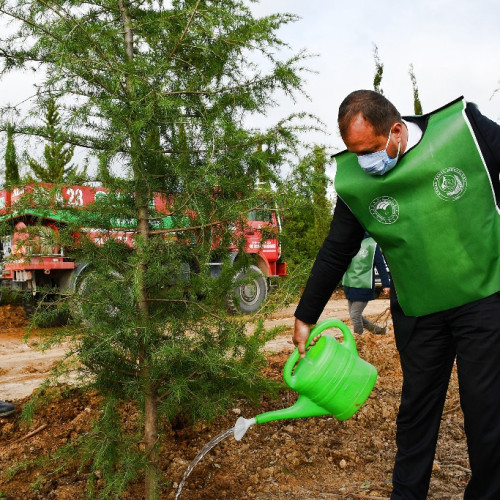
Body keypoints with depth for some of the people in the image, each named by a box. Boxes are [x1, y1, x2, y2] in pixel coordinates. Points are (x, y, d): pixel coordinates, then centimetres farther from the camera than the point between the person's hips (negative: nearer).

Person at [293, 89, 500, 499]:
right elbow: (335, 253, 1)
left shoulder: (464, 126, -14)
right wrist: (305, 317, 7)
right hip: (417, 311, 2)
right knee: (417, 404, 12)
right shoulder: (353, 181, -8)